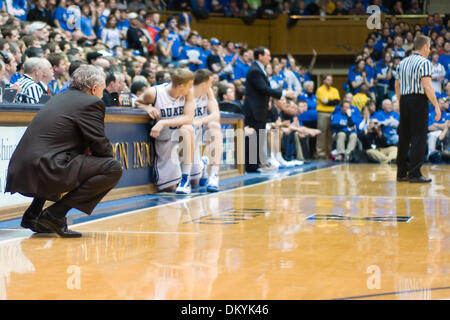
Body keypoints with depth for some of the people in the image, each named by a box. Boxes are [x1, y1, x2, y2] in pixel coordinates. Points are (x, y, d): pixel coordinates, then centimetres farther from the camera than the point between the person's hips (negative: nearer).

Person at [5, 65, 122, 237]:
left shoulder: (60, 98, 24)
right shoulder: (92, 103, -1)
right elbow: (101, 147, -2)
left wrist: (88, 151, 24)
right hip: (44, 173, -9)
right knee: (114, 169, -8)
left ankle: (33, 214, 24)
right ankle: (56, 214, -10)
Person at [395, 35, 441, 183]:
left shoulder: (402, 63, 14)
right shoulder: (424, 62, -8)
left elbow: (397, 86, 15)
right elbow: (427, 86, -16)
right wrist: (436, 106, -14)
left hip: (404, 100, 7)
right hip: (418, 101, -7)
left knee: (404, 137, 11)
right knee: (419, 138, -4)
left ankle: (401, 173, 15)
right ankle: (414, 173, -6)